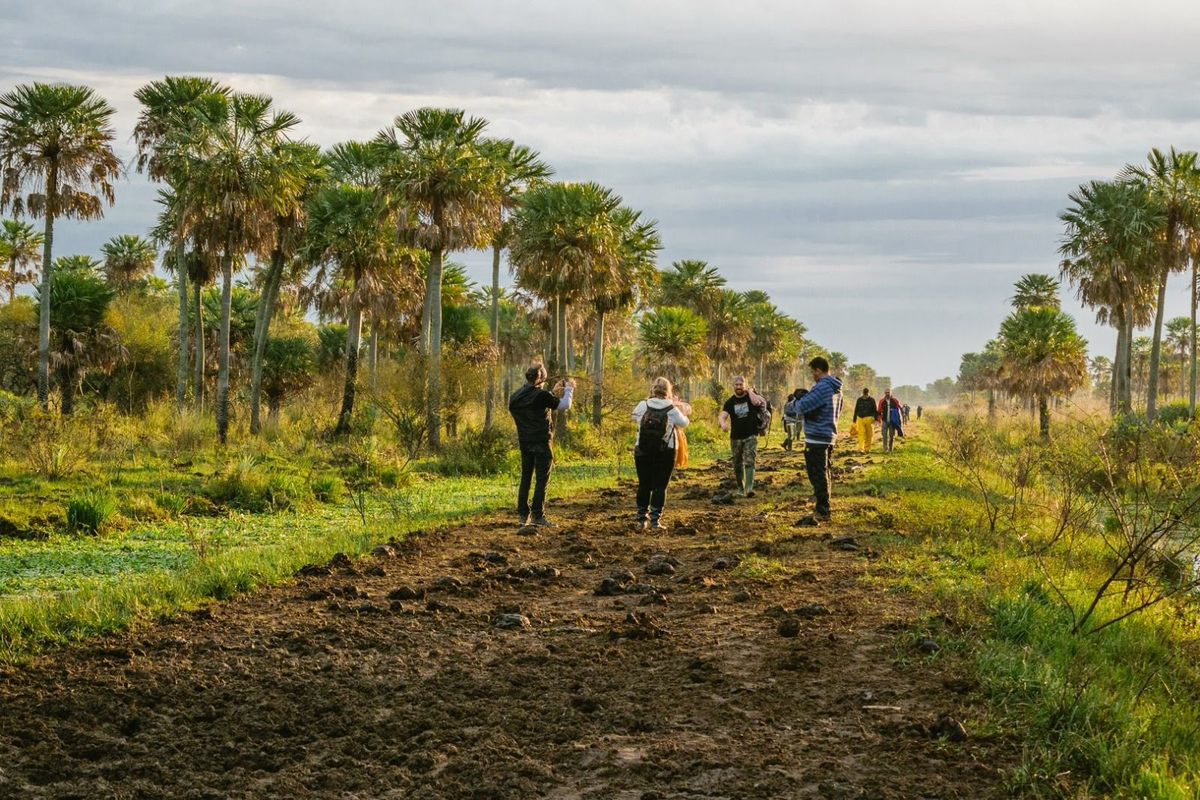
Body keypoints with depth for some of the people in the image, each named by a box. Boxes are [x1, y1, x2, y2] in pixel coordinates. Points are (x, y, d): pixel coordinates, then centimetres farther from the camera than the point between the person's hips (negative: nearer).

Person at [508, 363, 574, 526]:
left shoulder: (515, 396, 7)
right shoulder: (541, 395, -15)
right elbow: (564, 405, -8)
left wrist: (554, 392, 22)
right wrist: (569, 389, 9)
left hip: (524, 443, 7)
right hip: (541, 442, -7)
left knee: (525, 478, 12)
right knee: (541, 479, -2)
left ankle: (523, 515, 12)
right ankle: (538, 516, -3)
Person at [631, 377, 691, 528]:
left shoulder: (642, 406, -4)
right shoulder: (672, 410, -8)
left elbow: (634, 416, 15)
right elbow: (684, 423, 7)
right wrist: (682, 410, 26)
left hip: (642, 452, 2)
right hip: (665, 454, -2)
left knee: (644, 485, 13)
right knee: (659, 486, 2)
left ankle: (642, 519, 18)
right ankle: (655, 520, -4)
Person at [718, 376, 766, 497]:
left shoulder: (752, 396, -1)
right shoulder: (730, 402, 6)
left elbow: (757, 402, -26)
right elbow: (722, 415, -8)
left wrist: (750, 391, -10)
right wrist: (723, 423, -31)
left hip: (750, 437, -3)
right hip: (735, 437, 3)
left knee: (749, 462, -17)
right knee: (737, 465, 11)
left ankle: (749, 488, -28)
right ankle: (740, 488, 26)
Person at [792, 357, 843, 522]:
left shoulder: (821, 387, -18)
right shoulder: (837, 389, 12)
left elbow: (802, 407, -20)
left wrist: (801, 398, 4)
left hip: (816, 437, -9)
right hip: (829, 436, 9)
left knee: (817, 474, -6)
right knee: (825, 473, 16)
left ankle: (822, 511, -7)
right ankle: (824, 509, 22)